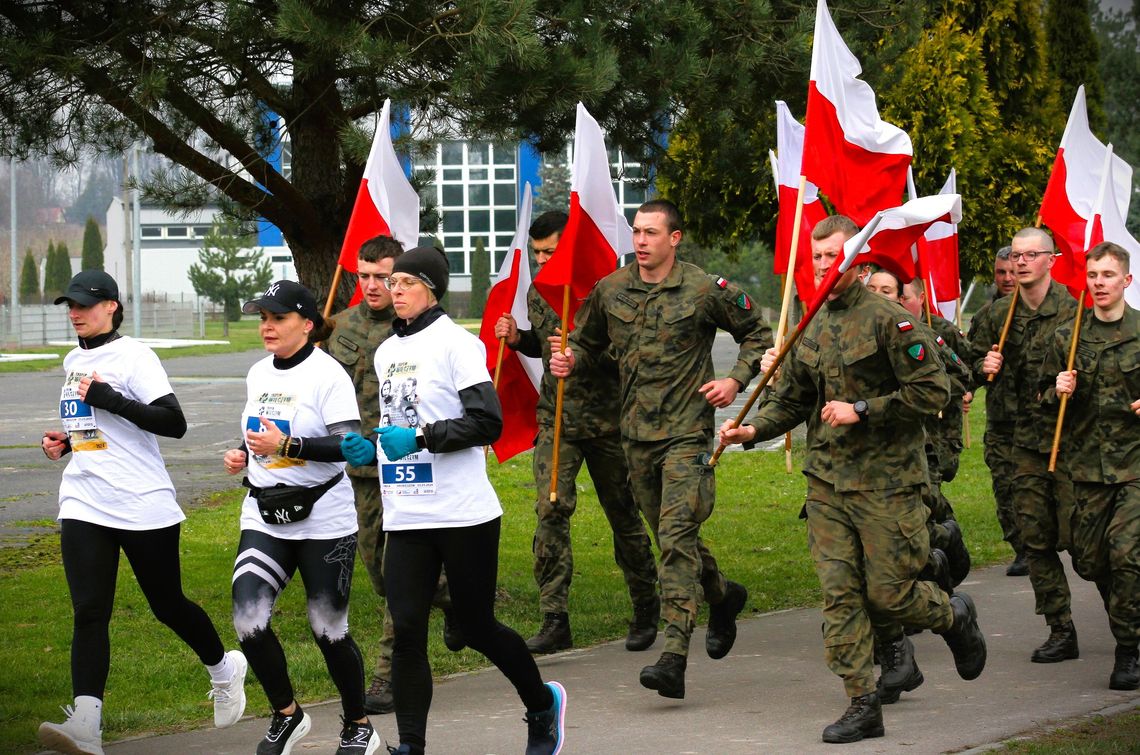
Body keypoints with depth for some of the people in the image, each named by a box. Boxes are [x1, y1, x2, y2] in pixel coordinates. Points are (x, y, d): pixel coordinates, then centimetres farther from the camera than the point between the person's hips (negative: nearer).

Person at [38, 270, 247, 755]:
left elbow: (174, 423, -17)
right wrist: (65, 442, 11)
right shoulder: (73, 362, 15)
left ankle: (223, 669, 36)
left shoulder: (133, 356, -9)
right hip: (83, 507, 6)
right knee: (88, 613, -9)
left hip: (143, 506, -5)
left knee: (167, 605, 7)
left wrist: (109, 399, -22)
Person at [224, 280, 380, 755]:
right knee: (248, 621, -9)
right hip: (264, 519, 6)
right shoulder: (258, 374, 11)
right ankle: (286, 715, 12)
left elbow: (351, 445, -20)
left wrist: (288, 445, -27)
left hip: (323, 521, -6)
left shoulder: (327, 374, -11)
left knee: (328, 629, 1)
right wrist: (243, 456, 7)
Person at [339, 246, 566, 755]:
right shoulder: (386, 352, 14)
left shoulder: (456, 344, -7)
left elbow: (487, 423, -15)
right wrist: (370, 450, 7)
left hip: (464, 514, -6)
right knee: (406, 632, -5)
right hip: (405, 517, 6)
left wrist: (420, 437, -23)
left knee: (476, 627, 4)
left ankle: (543, 705, 29)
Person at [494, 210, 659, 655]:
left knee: (623, 514, 7)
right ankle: (554, 621, -10)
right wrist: (518, 339, 6)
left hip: (607, 420, -4)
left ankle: (646, 612, 25)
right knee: (550, 509, -11)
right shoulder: (537, 294, 9)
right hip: (556, 419, 4)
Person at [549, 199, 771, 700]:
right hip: (637, 432, 5)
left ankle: (674, 656, -20)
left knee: (676, 535, -15)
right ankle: (722, 595, 44)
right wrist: (570, 360, -1)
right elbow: (588, 340, 21)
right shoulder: (610, 291, 6)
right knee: (669, 532, 15)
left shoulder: (705, 291, -5)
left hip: (686, 430, -5)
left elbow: (757, 334, 8)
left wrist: (736, 380, -5)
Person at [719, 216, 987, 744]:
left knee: (888, 595, -2)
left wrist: (861, 411, -16)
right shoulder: (811, 329, 11)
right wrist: (752, 429, 0)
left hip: (886, 481, -6)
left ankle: (954, 616, 30)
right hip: (828, 482, 6)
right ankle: (863, 705, 4)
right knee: (839, 593, -1)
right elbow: (791, 401, 19)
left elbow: (933, 392, -13)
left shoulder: (889, 321, -10)